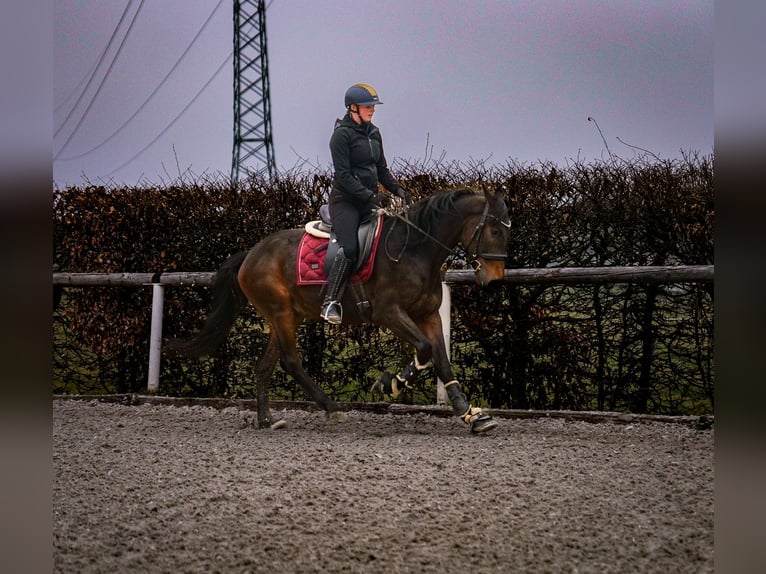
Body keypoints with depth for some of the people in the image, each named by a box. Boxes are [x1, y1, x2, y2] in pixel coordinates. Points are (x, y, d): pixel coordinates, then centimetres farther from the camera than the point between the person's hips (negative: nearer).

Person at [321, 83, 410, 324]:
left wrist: (397, 189, 3)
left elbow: (381, 168, 19)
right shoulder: (342, 135, -10)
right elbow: (343, 175, -16)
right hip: (345, 200, -8)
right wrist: (369, 196, -21)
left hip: (369, 200, 8)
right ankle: (330, 302, -16)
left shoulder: (374, 133, 13)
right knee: (350, 248, -22)